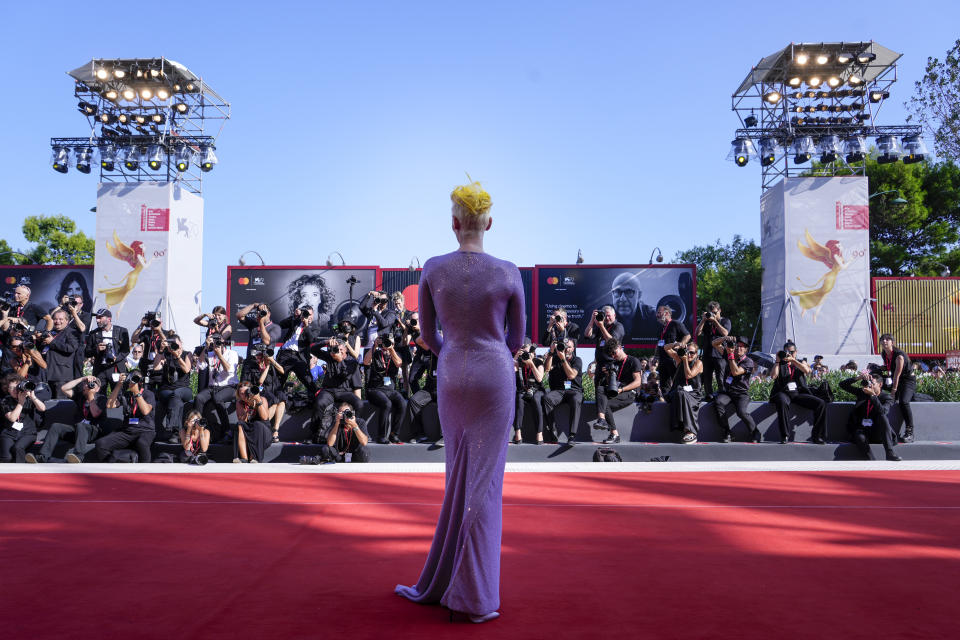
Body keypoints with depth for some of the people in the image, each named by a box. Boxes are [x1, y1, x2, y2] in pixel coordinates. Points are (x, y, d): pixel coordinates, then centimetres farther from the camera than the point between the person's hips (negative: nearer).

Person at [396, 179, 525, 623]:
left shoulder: (433, 270, -3)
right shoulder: (508, 273, -6)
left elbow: (427, 334, 7)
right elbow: (517, 338, 7)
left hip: (452, 381, 2)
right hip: (496, 378, -2)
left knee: (460, 480, 17)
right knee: (484, 484, 2)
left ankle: (440, 583, 27)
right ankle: (473, 596, 7)